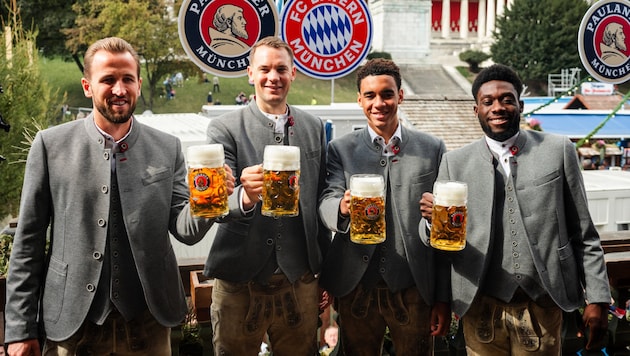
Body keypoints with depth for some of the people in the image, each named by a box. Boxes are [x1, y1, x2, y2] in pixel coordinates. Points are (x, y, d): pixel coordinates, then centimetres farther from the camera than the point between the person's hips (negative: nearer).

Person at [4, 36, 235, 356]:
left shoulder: (167, 149, 0)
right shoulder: (50, 145, -3)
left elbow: (185, 231, -2)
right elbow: (28, 241, -1)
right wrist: (20, 329, -3)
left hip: (148, 320, 1)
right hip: (71, 321, -1)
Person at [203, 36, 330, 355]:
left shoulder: (314, 128, 6)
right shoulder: (224, 129, -5)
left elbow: (320, 202, 10)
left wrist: (325, 273, 12)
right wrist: (244, 197, -37)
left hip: (300, 279, 3)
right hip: (240, 280, -2)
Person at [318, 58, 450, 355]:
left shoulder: (433, 149, 3)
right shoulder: (341, 149, 3)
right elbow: (326, 204, -7)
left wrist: (444, 297, 4)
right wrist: (343, 207, -31)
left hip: (413, 289, 0)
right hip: (355, 287, 0)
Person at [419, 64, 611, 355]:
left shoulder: (559, 151, 0)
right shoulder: (455, 162, 2)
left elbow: (583, 234, 4)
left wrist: (597, 298, 1)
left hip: (542, 308, 0)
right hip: (481, 309, 1)